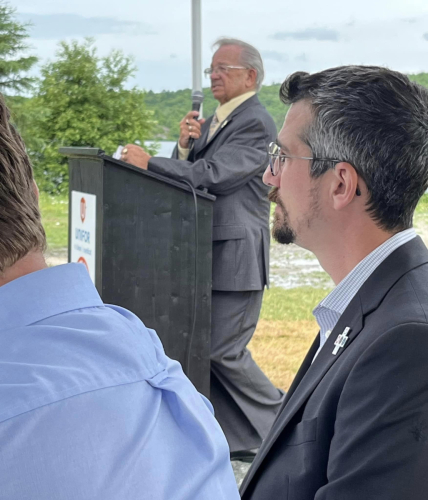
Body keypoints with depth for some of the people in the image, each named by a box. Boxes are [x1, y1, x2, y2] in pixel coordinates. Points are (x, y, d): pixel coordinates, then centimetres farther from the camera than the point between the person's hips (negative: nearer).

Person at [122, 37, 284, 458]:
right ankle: (238, 439, 19)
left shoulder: (256, 124, -13)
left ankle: (282, 423, 12)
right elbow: (186, 173, 16)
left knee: (224, 350, -6)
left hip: (236, 257, -9)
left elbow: (212, 174, -22)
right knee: (204, 345, 10)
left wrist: (148, 162, -19)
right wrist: (185, 145, -4)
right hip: (207, 256, 9)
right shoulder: (213, 121, 16)